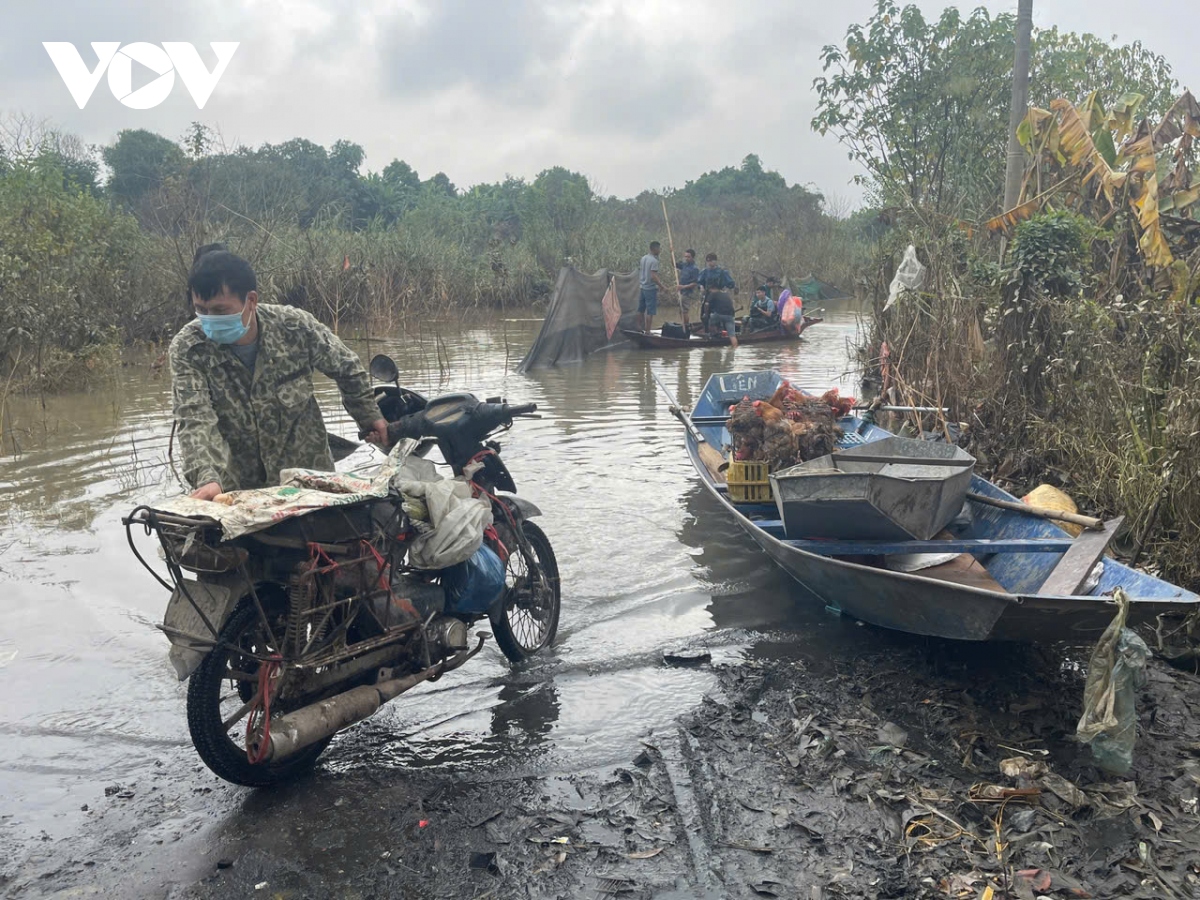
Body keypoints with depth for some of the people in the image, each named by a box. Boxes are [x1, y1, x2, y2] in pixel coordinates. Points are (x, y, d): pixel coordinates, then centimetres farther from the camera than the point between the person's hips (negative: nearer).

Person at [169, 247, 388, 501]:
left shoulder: (295, 327, -14)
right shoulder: (186, 349, -17)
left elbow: (346, 367, 3)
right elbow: (194, 421, -27)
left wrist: (370, 416, 11)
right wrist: (207, 478, -43)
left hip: (309, 476, 1)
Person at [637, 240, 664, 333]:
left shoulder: (643, 258, 9)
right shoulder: (654, 261, -17)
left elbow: (639, 272, 15)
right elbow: (653, 276, -24)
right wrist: (662, 286, -19)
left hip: (642, 287, 9)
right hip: (651, 289, -9)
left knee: (641, 310, 15)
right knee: (650, 312, -4)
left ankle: (640, 328, 25)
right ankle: (647, 331, -3)